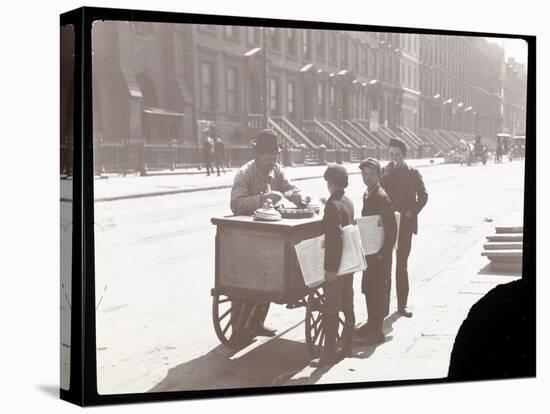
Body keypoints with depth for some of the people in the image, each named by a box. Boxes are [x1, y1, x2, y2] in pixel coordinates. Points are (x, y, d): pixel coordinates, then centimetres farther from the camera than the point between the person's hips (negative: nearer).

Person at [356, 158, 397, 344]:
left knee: (378, 289, -3)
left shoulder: (382, 197, -18)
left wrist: (384, 252, -21)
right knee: (368, 288, 15)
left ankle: (377, 331, 3)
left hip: (380, 253, -9)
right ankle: (372, 324, 28)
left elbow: (392, 227, -21)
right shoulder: (367, 195, 10)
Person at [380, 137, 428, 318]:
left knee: (402, 264, 3)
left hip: (404, 224, -1)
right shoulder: (385, 173, 7)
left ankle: (402, 303, 10)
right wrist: (386, 174, -14)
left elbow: (423, 196, -1)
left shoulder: (412, 173, 2)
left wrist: (412, 212, -10)